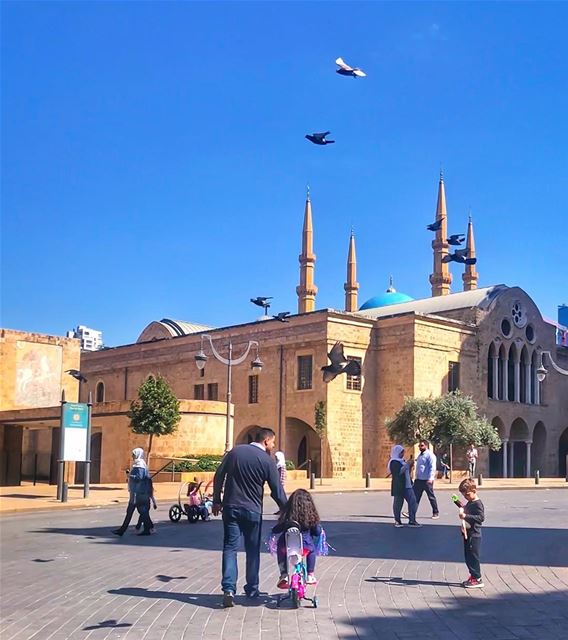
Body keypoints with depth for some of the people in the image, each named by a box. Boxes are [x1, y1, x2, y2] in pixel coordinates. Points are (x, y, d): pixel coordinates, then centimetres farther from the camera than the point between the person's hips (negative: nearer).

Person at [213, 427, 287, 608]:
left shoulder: (235, 452, 4)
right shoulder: (267, 461, -7)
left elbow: (219, 476, 5)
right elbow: (277, 491, -5)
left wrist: (217, 500, 12)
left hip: (230, 508, 2)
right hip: (252, 511, -2)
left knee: (230, 547, 3)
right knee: (253, 550, 12)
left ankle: (229, 588, -11)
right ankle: (252, 590, 20)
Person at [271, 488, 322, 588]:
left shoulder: (287, 517, -2)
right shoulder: (311, 517, -1)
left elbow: (276, 530, 4)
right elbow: (317, 532, 6)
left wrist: (272, 531, 27)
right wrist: (318, 526, 28)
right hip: (305, 547, 0)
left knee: (280, 549, 34)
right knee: (312, 549, 35)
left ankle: (284, 575, 22)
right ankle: (310, 575, 33)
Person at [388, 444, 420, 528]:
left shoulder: (401, 461, 19)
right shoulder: (394, 462, -9)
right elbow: (398, 472, -24)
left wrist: (410, 466, 7)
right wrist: (407, 464, -20)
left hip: (406, 485, 9)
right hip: (398, 486, -9)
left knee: (412, 500, 3)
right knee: (398, 502, -2)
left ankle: (412, 521, 5)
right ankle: (397, 521, 7)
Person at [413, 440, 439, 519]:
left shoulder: (430, 455, -11)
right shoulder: (420, 455, 17)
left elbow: (432, 468, -18)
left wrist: (430, 478, -25)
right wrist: (416, 477, 19)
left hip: (427, 480, -8)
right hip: (418, 480, 8)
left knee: (431, 497, 3)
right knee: (415, 496, 4)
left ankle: (436, 513, 14)